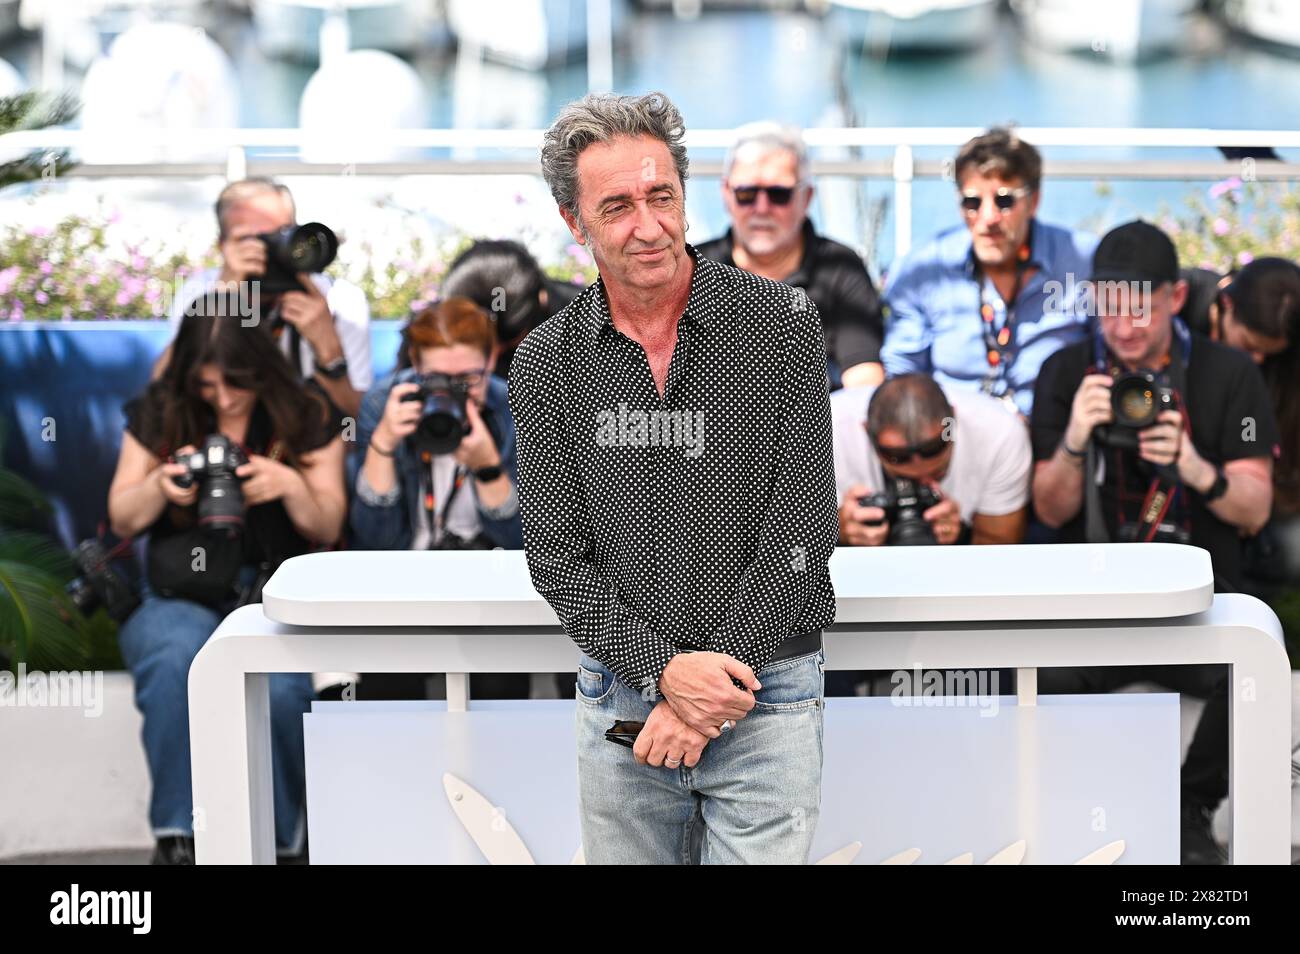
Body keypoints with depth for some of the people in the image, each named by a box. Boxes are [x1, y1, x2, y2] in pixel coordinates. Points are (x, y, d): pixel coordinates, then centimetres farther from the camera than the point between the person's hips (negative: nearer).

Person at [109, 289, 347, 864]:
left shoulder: (305, 419, 4)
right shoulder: (159, 413, 6)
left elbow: (327, 529, 5)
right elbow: (121, 520, 10)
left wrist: (291, 486, -16)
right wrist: (159, 486, -12)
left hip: (275, 588, -1)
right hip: (180, 594, 1)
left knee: (277, 686, -35)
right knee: (173, 659, -36)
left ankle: (278, 838, -11)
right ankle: (177, 833, -22)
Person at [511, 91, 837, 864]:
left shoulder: (782, 327, -6)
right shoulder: (548, 363, 1)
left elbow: (801, 529, -9)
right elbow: (556, 554, -1)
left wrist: (709, 686, -13)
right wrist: (664, 669, -15)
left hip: (765, 700, -2)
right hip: (621, 698, 3)